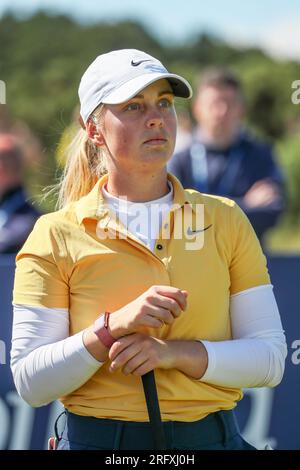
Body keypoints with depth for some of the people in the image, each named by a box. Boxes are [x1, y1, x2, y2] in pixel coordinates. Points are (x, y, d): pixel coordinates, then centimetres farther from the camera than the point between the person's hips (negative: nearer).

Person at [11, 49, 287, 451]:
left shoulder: (225, 220, 4)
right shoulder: (56, 235, -3)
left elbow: (270, 357, -1)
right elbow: (30, 380, -8)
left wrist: (177, 353, -16)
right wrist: (114, 327, -21)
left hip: (210, 436, 2)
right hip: (97, 437, -2)